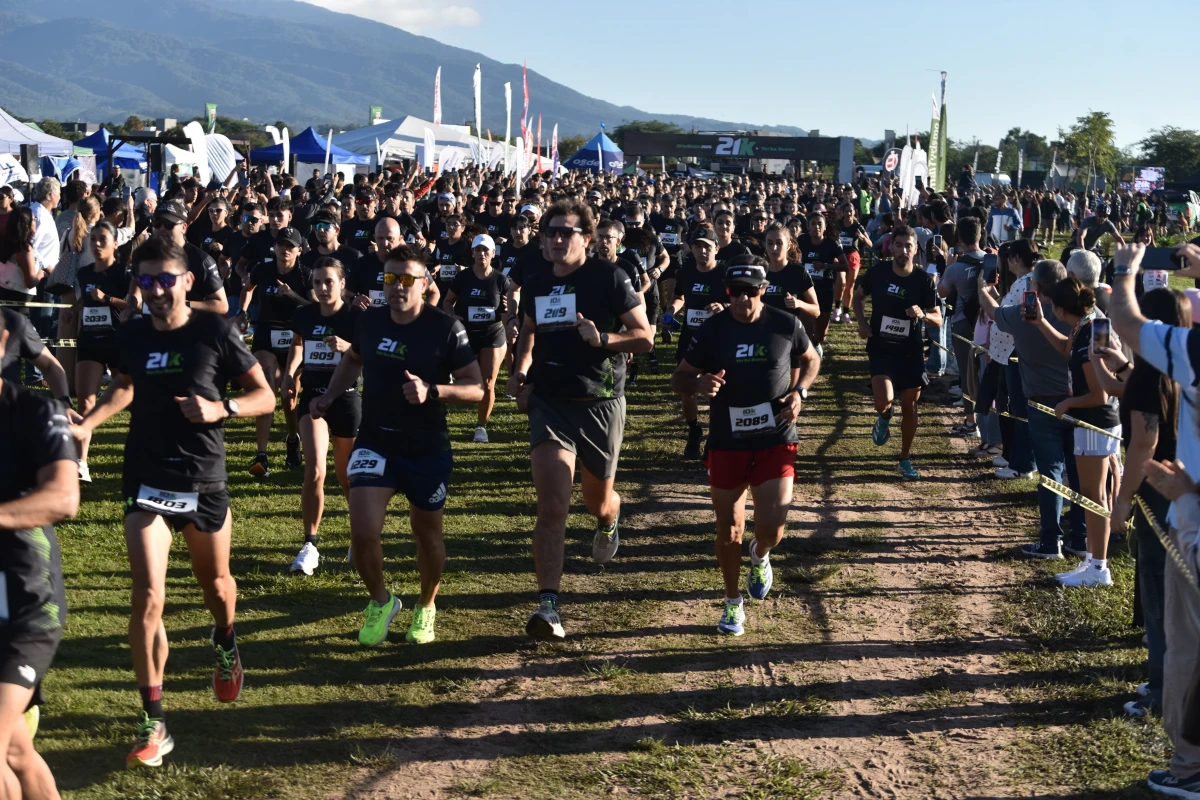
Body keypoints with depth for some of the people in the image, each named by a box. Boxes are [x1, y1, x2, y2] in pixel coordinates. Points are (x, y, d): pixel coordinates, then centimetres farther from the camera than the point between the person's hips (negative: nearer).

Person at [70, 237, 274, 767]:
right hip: (146, 482, 1)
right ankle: (153, 724, -3)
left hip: (204, 481, -1)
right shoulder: (132, 335, 0)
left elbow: (265, 396, -5)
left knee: (215, 583, 19)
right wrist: (87, 424, 4)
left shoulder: (215, 331, -10)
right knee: (148, 598, -10)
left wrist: (220, 409, -23)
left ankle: (224, 644, 55)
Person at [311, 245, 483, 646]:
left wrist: (432, 391, -29)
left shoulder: (446, 328, -14)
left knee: (427, 533, 14)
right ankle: (380, 602, 16)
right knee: (363, 531, -12)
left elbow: (475, 388, -13)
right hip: (374, 443, 2)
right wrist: (329, 396, 5)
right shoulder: (369, 321, -2)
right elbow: (352, 361, 19)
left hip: (427, 449, -2)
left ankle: (426, 608, 40)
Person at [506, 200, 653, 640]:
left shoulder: (608, 278, -8)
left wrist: (603, 338, -26)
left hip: (600, 403, -2)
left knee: (598, 501, 17)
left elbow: (645, 337, -8)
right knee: (552, 507, -13)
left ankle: (608, 521, 56)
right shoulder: (535, 283, 6)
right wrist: (520, 372, 8)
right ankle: (548, 605, -14)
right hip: (549, 402, 2)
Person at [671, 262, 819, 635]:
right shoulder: (712, 330, -6)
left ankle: (760, 555, 28)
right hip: (726, 443, 1)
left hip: (775, 440, -1)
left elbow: (811, 360, 13)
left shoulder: (786, 324, -5)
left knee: (772, 528, -10)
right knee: (728, 531, 8)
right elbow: (679, 378, -1)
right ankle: (733, 602, 30)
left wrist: (799, 392, -7)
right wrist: (700, 383, -24)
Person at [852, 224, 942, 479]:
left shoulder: (924, 280, -9)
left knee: (910, 406, 9)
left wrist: (923, 314, -26)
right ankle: (883, 417, 18)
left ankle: (905, 460, 27)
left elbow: (938, 319, -4)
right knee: (884, 400, -21)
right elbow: (858, 296, 12)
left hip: (911, 351, 1)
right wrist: (862, 322, -5)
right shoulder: (878, 271, -7)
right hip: (881, 348, -1)